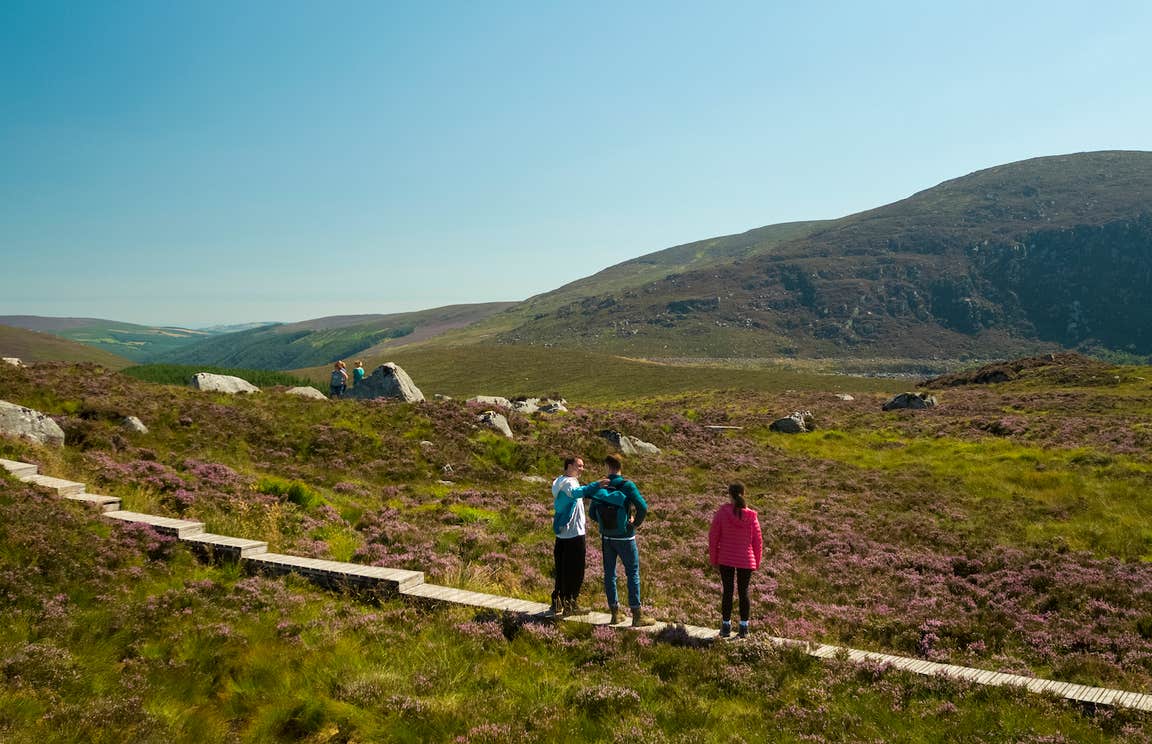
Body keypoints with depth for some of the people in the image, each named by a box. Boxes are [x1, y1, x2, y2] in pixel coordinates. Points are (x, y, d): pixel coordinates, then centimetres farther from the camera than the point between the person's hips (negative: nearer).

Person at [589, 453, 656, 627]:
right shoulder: (627, 485, -14)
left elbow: (592, 512, 2)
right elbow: (643, 507, -22)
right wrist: (636, 522, -5)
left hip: (607, 538, 4)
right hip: (625, 538, -4)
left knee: (609, 574, 12)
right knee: (633, 574, 3)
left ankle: (615, 613, 19)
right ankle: (637, 615, 3)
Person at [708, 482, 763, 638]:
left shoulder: (722, 513, -9)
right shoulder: (751, 515, -7)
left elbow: (713, 537, -5)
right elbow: (758, 540, -2)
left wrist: (713, 559, 6)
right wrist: (757, 562, 10)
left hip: (725, 560, 0)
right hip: (746, 561, 0)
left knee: (727, 592, 9)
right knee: (743, 592, 10)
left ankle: (726, 627, 13)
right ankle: (744, 628, 13)